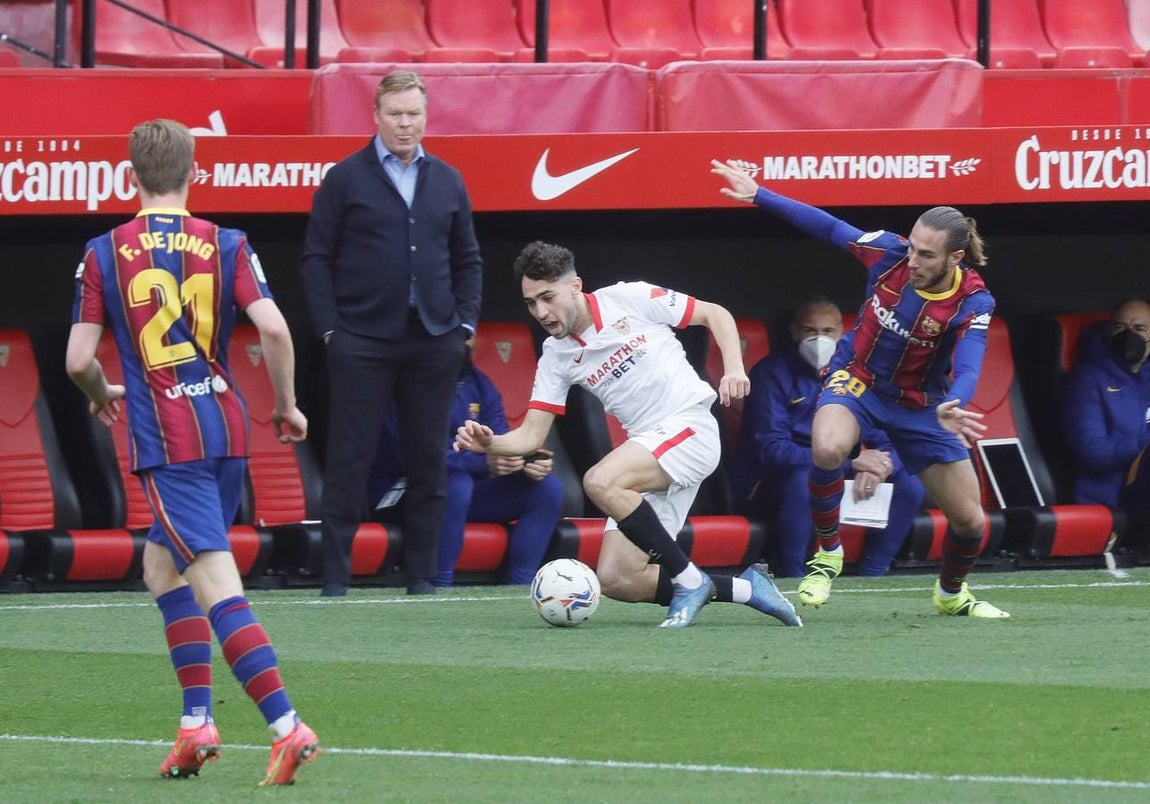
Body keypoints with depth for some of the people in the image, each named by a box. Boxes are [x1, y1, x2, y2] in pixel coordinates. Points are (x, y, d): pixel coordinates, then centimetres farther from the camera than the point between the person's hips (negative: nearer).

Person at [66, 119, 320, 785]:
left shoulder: (105, 254, -1)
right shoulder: (225, 245, 3)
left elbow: (79, 359, -1)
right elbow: (273, 327, -9)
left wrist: (102, 396, 21)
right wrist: (288, 405, 6)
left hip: (165, 440, -4)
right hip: (227, 429, 4)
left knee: (218, 589, -10)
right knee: (161, 564, 22)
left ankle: (289, 727, -23)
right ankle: (197, 723, 17)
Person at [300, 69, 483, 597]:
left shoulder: (447, 182, 13)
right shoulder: (346, 179, 2)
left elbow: (467, 260, 18)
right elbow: (317, 257, 1)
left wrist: (466, 321, 6)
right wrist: (329, 327, -7)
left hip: (433, 341, 4)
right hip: (361, 342, -4)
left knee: (427, 460, 5)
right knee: (349, 460, -3)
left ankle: (420, 573, 12)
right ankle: (335, 575, 1)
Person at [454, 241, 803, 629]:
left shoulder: (628, 299, -4)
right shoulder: (556, 357, 8)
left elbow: (716, 315, 4)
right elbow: (531, 436, 5)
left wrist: (734, 368, -12)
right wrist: (489, 443, -16)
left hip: (689, 424, -6)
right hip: (647, 448, 7)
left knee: (599, 481, -32)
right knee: (616, 580, -6)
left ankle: (689, 580, -19)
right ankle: (745, 588, 6)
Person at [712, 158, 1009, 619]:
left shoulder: (974, 302, -24)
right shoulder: (890, 253, -19)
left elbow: (967, 371, -37)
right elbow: (830, 227, -4)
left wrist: (951, 409, -60)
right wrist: (759, 195, 0)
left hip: (920, 403, 0)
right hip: (858, 378, 0)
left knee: (969, 519, 0)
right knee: (828, 448, -35)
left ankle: (951, 594, 35)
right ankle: (827, 554, -10)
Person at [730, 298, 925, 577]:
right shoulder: (774, 373, -11)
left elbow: (884, 441, 3)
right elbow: (772, 449, -21)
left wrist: (878, 467, -25)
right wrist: (851, 462, -27)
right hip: (768, 485, -6)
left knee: (909, 486, -10)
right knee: (805, 478, -39)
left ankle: (871, 577, -10)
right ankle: (790, 581, -29)